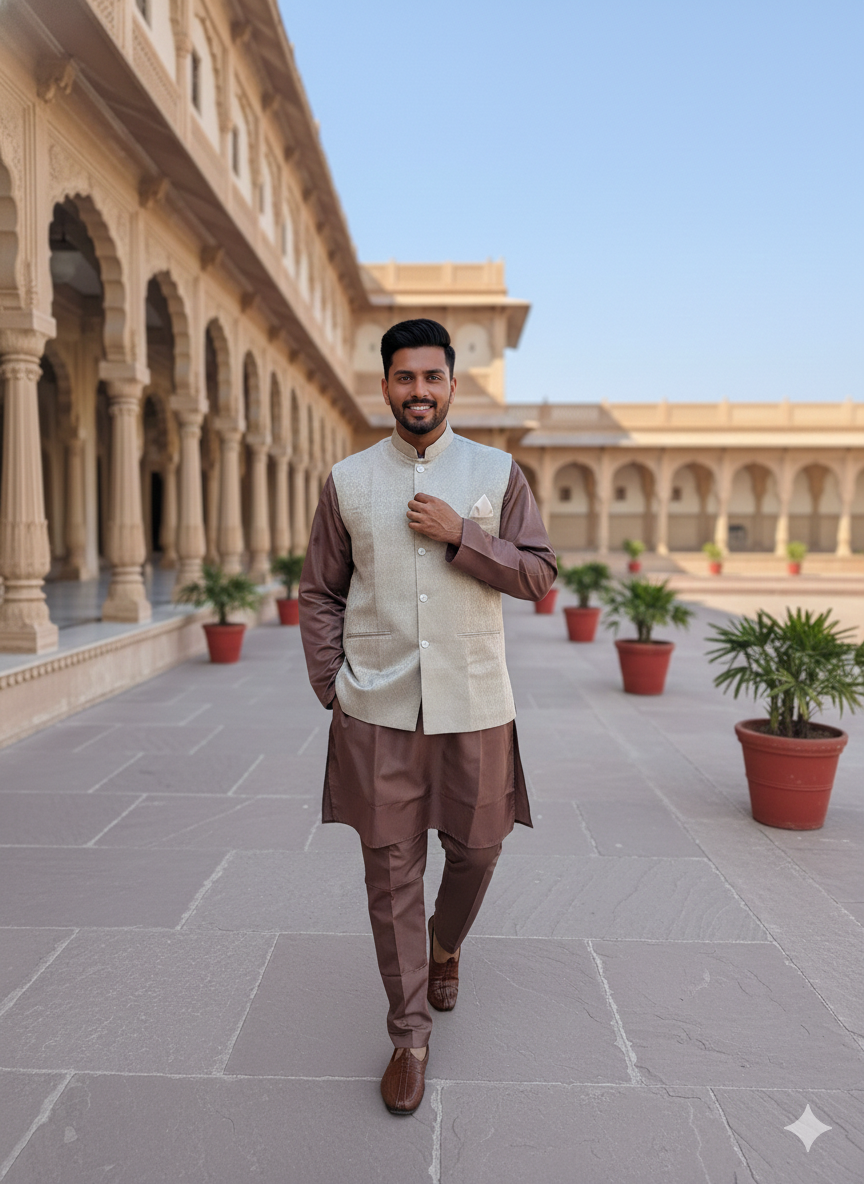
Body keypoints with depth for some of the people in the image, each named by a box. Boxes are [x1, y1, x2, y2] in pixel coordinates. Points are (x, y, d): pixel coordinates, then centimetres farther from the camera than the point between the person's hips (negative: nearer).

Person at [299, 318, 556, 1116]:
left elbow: (538, 575, -1)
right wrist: (331, 688, -1)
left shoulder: (498, 473, 3)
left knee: (475, 848, 13)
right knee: (391, 868, 6)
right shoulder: (348, 480, 4)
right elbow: (320, 594, 7)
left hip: (473, 705, 1)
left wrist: (460, 536, -14)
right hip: (377, 710, 0)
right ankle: (410, 1032, 25)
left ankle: (447, 943, 48)